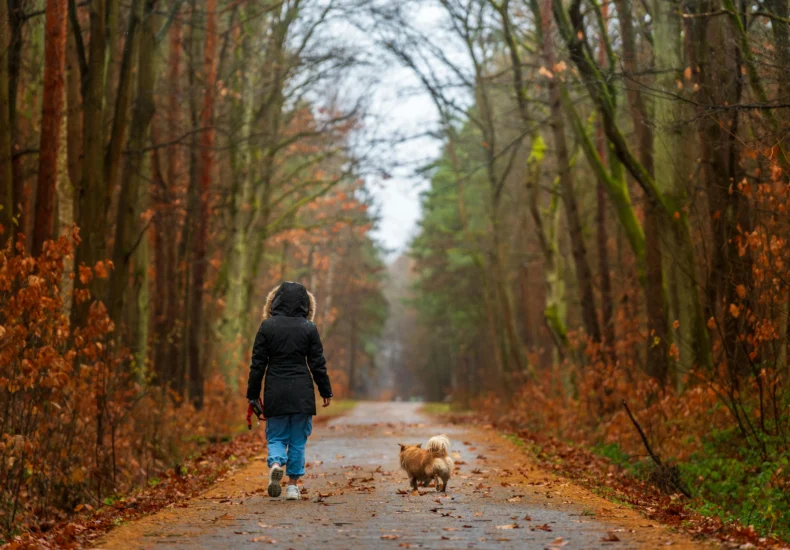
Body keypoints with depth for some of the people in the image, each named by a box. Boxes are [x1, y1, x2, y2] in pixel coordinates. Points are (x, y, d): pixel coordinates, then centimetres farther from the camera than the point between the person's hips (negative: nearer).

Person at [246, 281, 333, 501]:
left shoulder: (267, 326, -2)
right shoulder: (309, 328, -2)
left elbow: (258, 363, -1)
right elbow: (318, 363, 1)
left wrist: (253, 394, 6)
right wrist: (326, 391, 11)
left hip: (275, 392, 0)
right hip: (301, 392, 0)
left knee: (276, 437, 10)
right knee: (298, 439, 9)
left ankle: (276, 463, -20)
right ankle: (293, 485, 7)